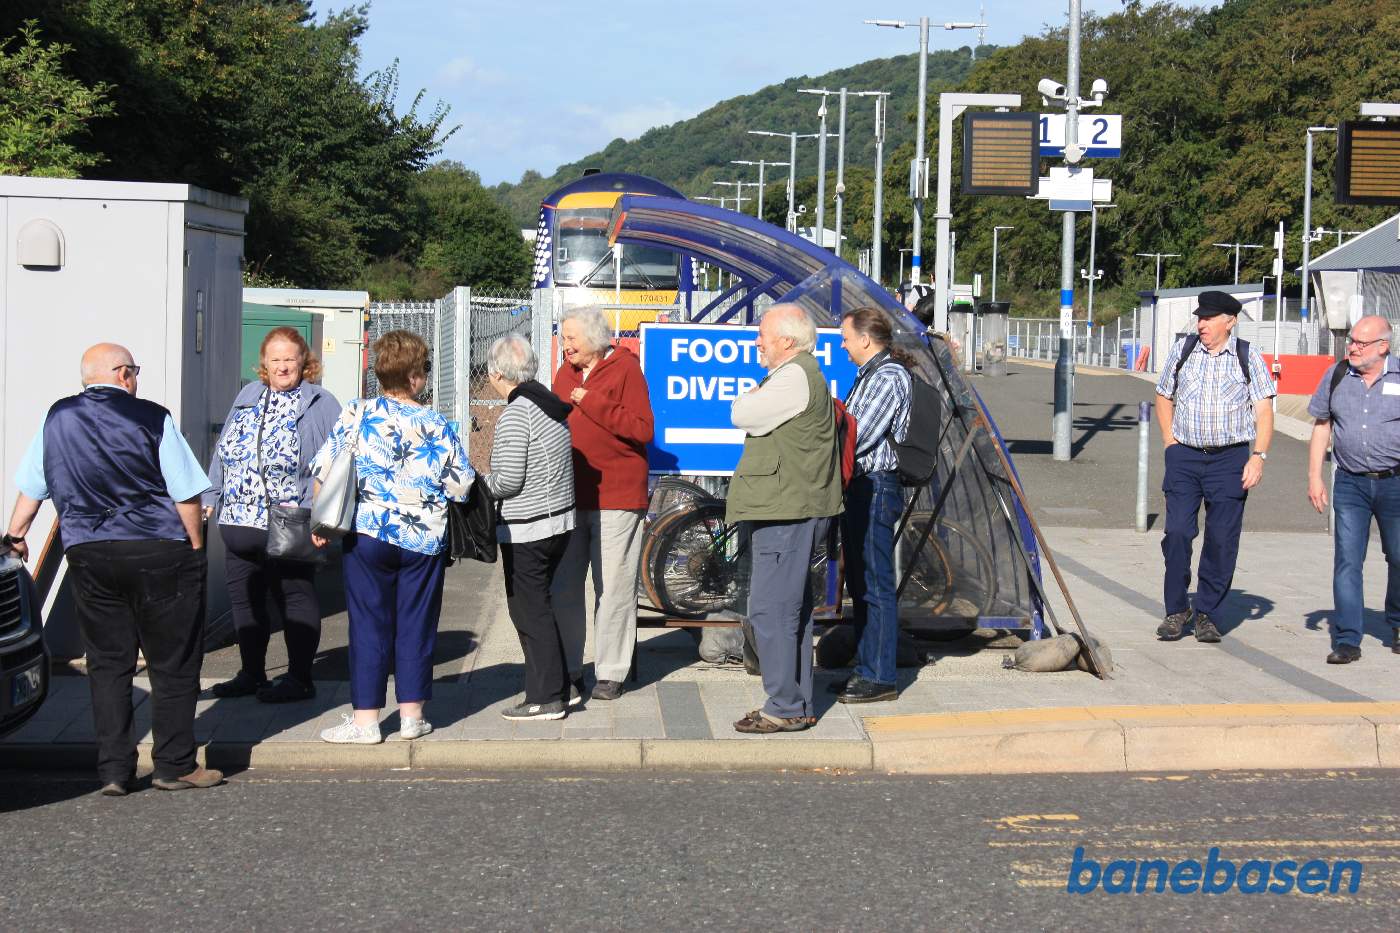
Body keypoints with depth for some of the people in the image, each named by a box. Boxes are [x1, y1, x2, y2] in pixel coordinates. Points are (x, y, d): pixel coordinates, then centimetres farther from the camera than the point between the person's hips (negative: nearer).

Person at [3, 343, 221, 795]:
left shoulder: (57, 418, 6)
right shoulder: (151, 418, -6)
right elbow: (186, 494, -6)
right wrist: (195, 549, 5)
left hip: (88, 557, 4)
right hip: (159, 554, -4)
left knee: (107, 665, 11)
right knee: (173, 664, 6)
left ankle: (114, 770, 9)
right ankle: (174, 766, 10)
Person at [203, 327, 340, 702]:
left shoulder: (320, 404, -3)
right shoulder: (247, 397, 14)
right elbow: (223, 450, 19)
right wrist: (212, 497, 12)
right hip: (238, 522, 6)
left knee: (295, 598, 2)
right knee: (245, 598, 12)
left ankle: (299, 678, 9)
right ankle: (251, 673, 23)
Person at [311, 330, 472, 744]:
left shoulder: (356, 414, -4)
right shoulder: (436, 426, -4)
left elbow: (324, 472, -2)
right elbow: (462, 485, -1)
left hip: (368, 534, 0)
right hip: (424, 538, 0)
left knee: (369, 625, 5)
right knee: (416, 626, 10)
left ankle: (365, 719, 5)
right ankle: (411, 715, 15)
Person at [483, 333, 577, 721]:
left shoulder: (516, 413, -17)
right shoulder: (550, 405, 8)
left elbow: (509, 479, -20)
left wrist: (479, 483, -1)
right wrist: (492, 479, 16)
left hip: (526, 529, -9)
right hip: (559, 520, 9)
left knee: (529, 610, 1)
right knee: (539, 605, 19)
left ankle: (545, 698, 5)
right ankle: (560, 685, 24)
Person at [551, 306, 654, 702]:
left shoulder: (625, 368, -5)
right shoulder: (565, 373, 15)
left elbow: (643, 429, -14)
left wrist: (593, 403, -17)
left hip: (616, 497, -6)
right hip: (570, 497, 6)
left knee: (613, 588, 0)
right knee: (561, 587, 4)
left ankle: (610, 673, 9)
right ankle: (568, 670, 14)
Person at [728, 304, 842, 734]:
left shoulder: (794, 377, -16)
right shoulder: (802, 374, 19)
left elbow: (741, 415, -14)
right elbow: (755, 417, 24)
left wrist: (751, 393, 3)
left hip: (786, 513, -11)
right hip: (790, 509, 11)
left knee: (771, 610, -9)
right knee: (792, 609, 14)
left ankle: (784, 709, -6)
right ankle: (799, 705, 21)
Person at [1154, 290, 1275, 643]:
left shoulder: (1248, 357, 2)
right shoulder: (1182, 350, 7)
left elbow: (1263, 410, 1)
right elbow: (1164, 396, 19)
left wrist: (1259, 456, -9)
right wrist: (1170, 442, 9)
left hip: (1230, 459, -1)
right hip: (1184, 457, 1)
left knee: (1222, 539, -1)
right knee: (1177, 532, -7)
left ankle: (1207, 614, 10)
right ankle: (1176, 610, 6)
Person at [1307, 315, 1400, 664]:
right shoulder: (1336, 376, 6)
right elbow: (1322, 426, 12)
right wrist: (1314, 477, 6)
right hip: (1351, 483, 1)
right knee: (1347, 560, -5)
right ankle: (1347, 641, -4)